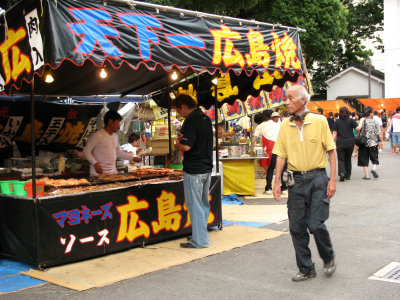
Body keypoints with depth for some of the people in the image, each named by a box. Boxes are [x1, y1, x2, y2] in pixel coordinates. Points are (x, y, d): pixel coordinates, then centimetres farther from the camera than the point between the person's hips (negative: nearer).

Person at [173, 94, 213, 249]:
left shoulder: (191, 121, -17)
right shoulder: (206, 119, 13)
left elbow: (186, 146, -25)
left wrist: (177, 144, -5)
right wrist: (182, 139, 11)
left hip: (194, 170, -9)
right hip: (206, 168, 9)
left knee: (195, 205, -2)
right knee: (203, 204, 16)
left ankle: (199, 240, 3)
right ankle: (202, 235, 27)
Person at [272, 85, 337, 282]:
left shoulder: (319, 121, -4)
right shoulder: (285, 126, 5)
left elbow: (331, 151, -1)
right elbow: (281, 155, 6)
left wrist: (333, 179, -6)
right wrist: (277, 182, -1)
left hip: (317, 178, -3)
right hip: (296, 180, 4)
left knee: (316, 224, -7)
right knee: (296, 227, 4)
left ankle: (329, 259, 22)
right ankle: (306, 269, 19)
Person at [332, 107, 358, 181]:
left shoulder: (337, 122, 2)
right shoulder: (351, 120, 0)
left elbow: (334, 133, -1)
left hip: (340, 143, -1)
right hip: (350, 142, 1)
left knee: (341, 159, 3)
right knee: (348, 159, 16)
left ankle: (342, 172, -22)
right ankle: (348, 175, 21)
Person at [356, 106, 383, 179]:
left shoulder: (362, 121, -2)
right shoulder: (374, 121, 1)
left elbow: (358, 128, -21)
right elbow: (379, 132, -4)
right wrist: (381, 141, 3)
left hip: (364, 143, 0)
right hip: (373, 143, 0)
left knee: (364, 160, 8)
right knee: (374, 159, 14)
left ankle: (367, 175, 5)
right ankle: (374, 168, -13)